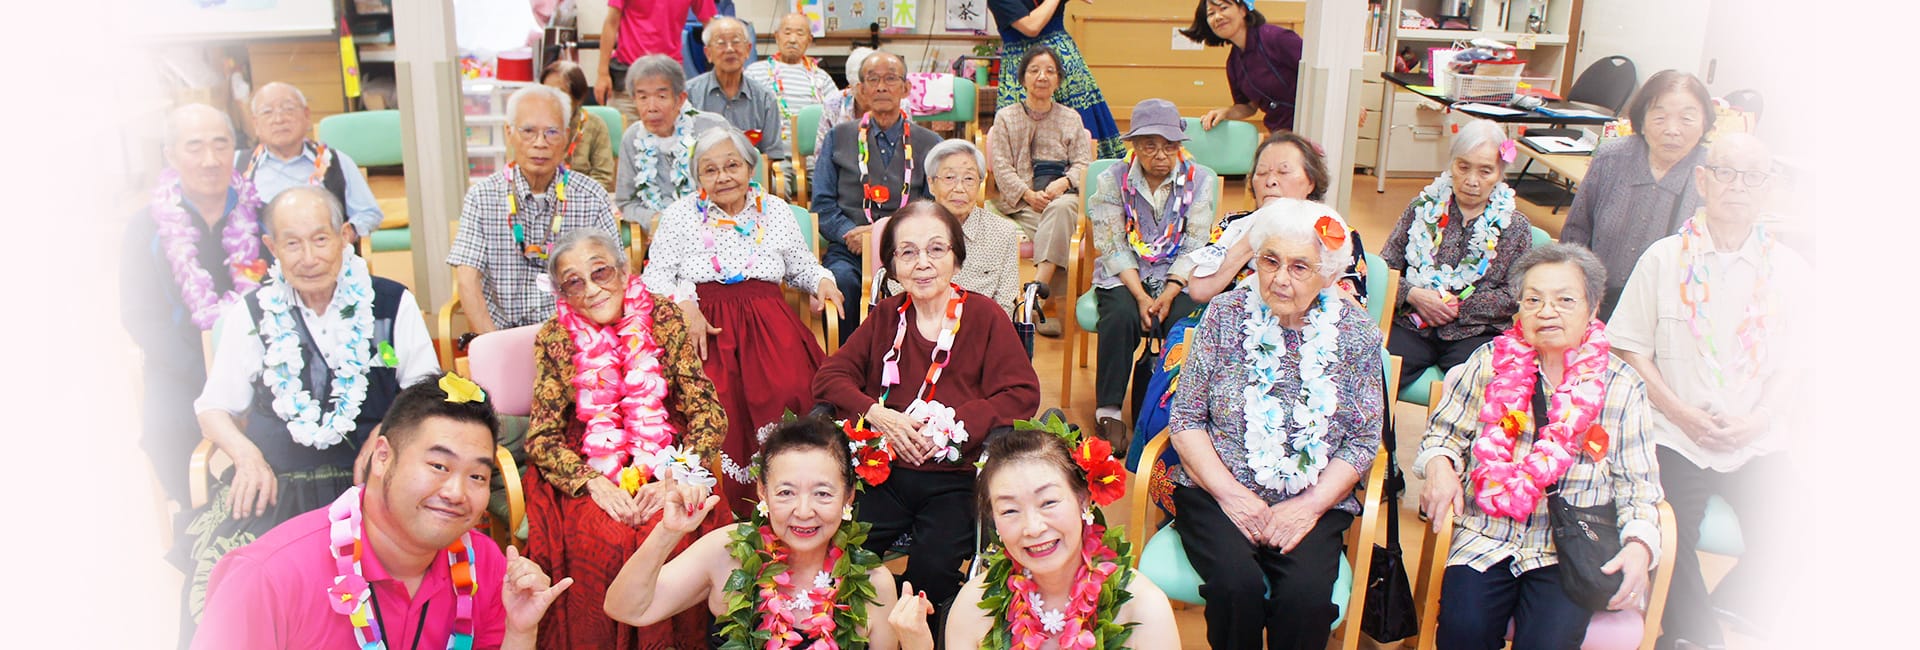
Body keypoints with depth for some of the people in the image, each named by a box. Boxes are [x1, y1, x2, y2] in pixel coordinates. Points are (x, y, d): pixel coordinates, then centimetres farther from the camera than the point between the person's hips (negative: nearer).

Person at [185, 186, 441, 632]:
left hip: (369, 479, -1)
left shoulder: (393, 304, 7)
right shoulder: (250, 314, 11)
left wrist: (390, 430, -11)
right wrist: (245, 453, -5)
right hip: (276, 484, 2)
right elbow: (213, 408, 15)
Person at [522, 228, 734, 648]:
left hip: (662, 467, 0)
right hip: (587, 475, 0)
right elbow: (542, 436, -2)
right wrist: (596, 485, -18)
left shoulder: (664, 319, -3)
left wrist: (675, 477, -18)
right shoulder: (555, 339, -2)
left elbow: (709, 413, -4)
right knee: (601, 543, -28)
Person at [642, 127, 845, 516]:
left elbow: (802, 265, 25)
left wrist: (822, 281, 3)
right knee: (716, 399, -31)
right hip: (703, 323, -1)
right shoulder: (681, 215, 12)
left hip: (767, 321, 1)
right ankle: (721, 511, -15)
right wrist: (685, 306, -9)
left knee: (789, 391, -29)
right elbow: (657, 274, 8)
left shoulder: (776, 211, 16)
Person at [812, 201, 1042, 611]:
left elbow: (1022, 394, -6)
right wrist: (878, 415, -10)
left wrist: (950, 426, -16)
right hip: (887, 473, 3)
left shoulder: (985, 316, 1)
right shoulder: (886, 317, 13)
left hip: (958, 477, -3)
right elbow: (829, 377, 8)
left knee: (930, 565, -28)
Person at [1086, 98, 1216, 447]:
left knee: (1185, 318, -30)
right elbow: (1113, 246, -7)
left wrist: (1168, 294, -19)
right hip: (1123, 275, 0)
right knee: (1121, 316, -31)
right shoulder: (1113, 180, -1)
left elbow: (1195, 247, -5)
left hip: (1178, 276, 1)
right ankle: (1109, 412, -22)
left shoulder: (1199, 179, 0)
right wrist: (1140, 296, -20)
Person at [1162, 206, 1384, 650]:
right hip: (1218, 491, 0)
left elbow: (1363, 442, 2)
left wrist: (1311, 505, -12)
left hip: (1312, 502, 1)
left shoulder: (1357, 335, 1)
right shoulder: (1226, 314, 0)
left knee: (1306, 594, -27)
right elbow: (1186, 419, 0)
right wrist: (1230, 493, -12)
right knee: (1237, 584, -28)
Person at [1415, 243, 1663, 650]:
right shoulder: (1490, 364, 5)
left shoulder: (1622, 387, 4)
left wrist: (1639, 545, -14)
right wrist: (1440, 467, -12)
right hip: (1486, 537, 1)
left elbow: (1637, 486, 4)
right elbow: (1445, 433, 11)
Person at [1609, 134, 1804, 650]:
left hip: (1756, 442, 2)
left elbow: (1795, 365, 10)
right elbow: (1630, 348, 2)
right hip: (1675, 435, -2)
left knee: (1790, 535, -20)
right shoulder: (1664, 258, 4)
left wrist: (1758, 419, -7)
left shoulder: (1790, 271, 9)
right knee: (1670, 532, -25)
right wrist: (1682, 414, -8)